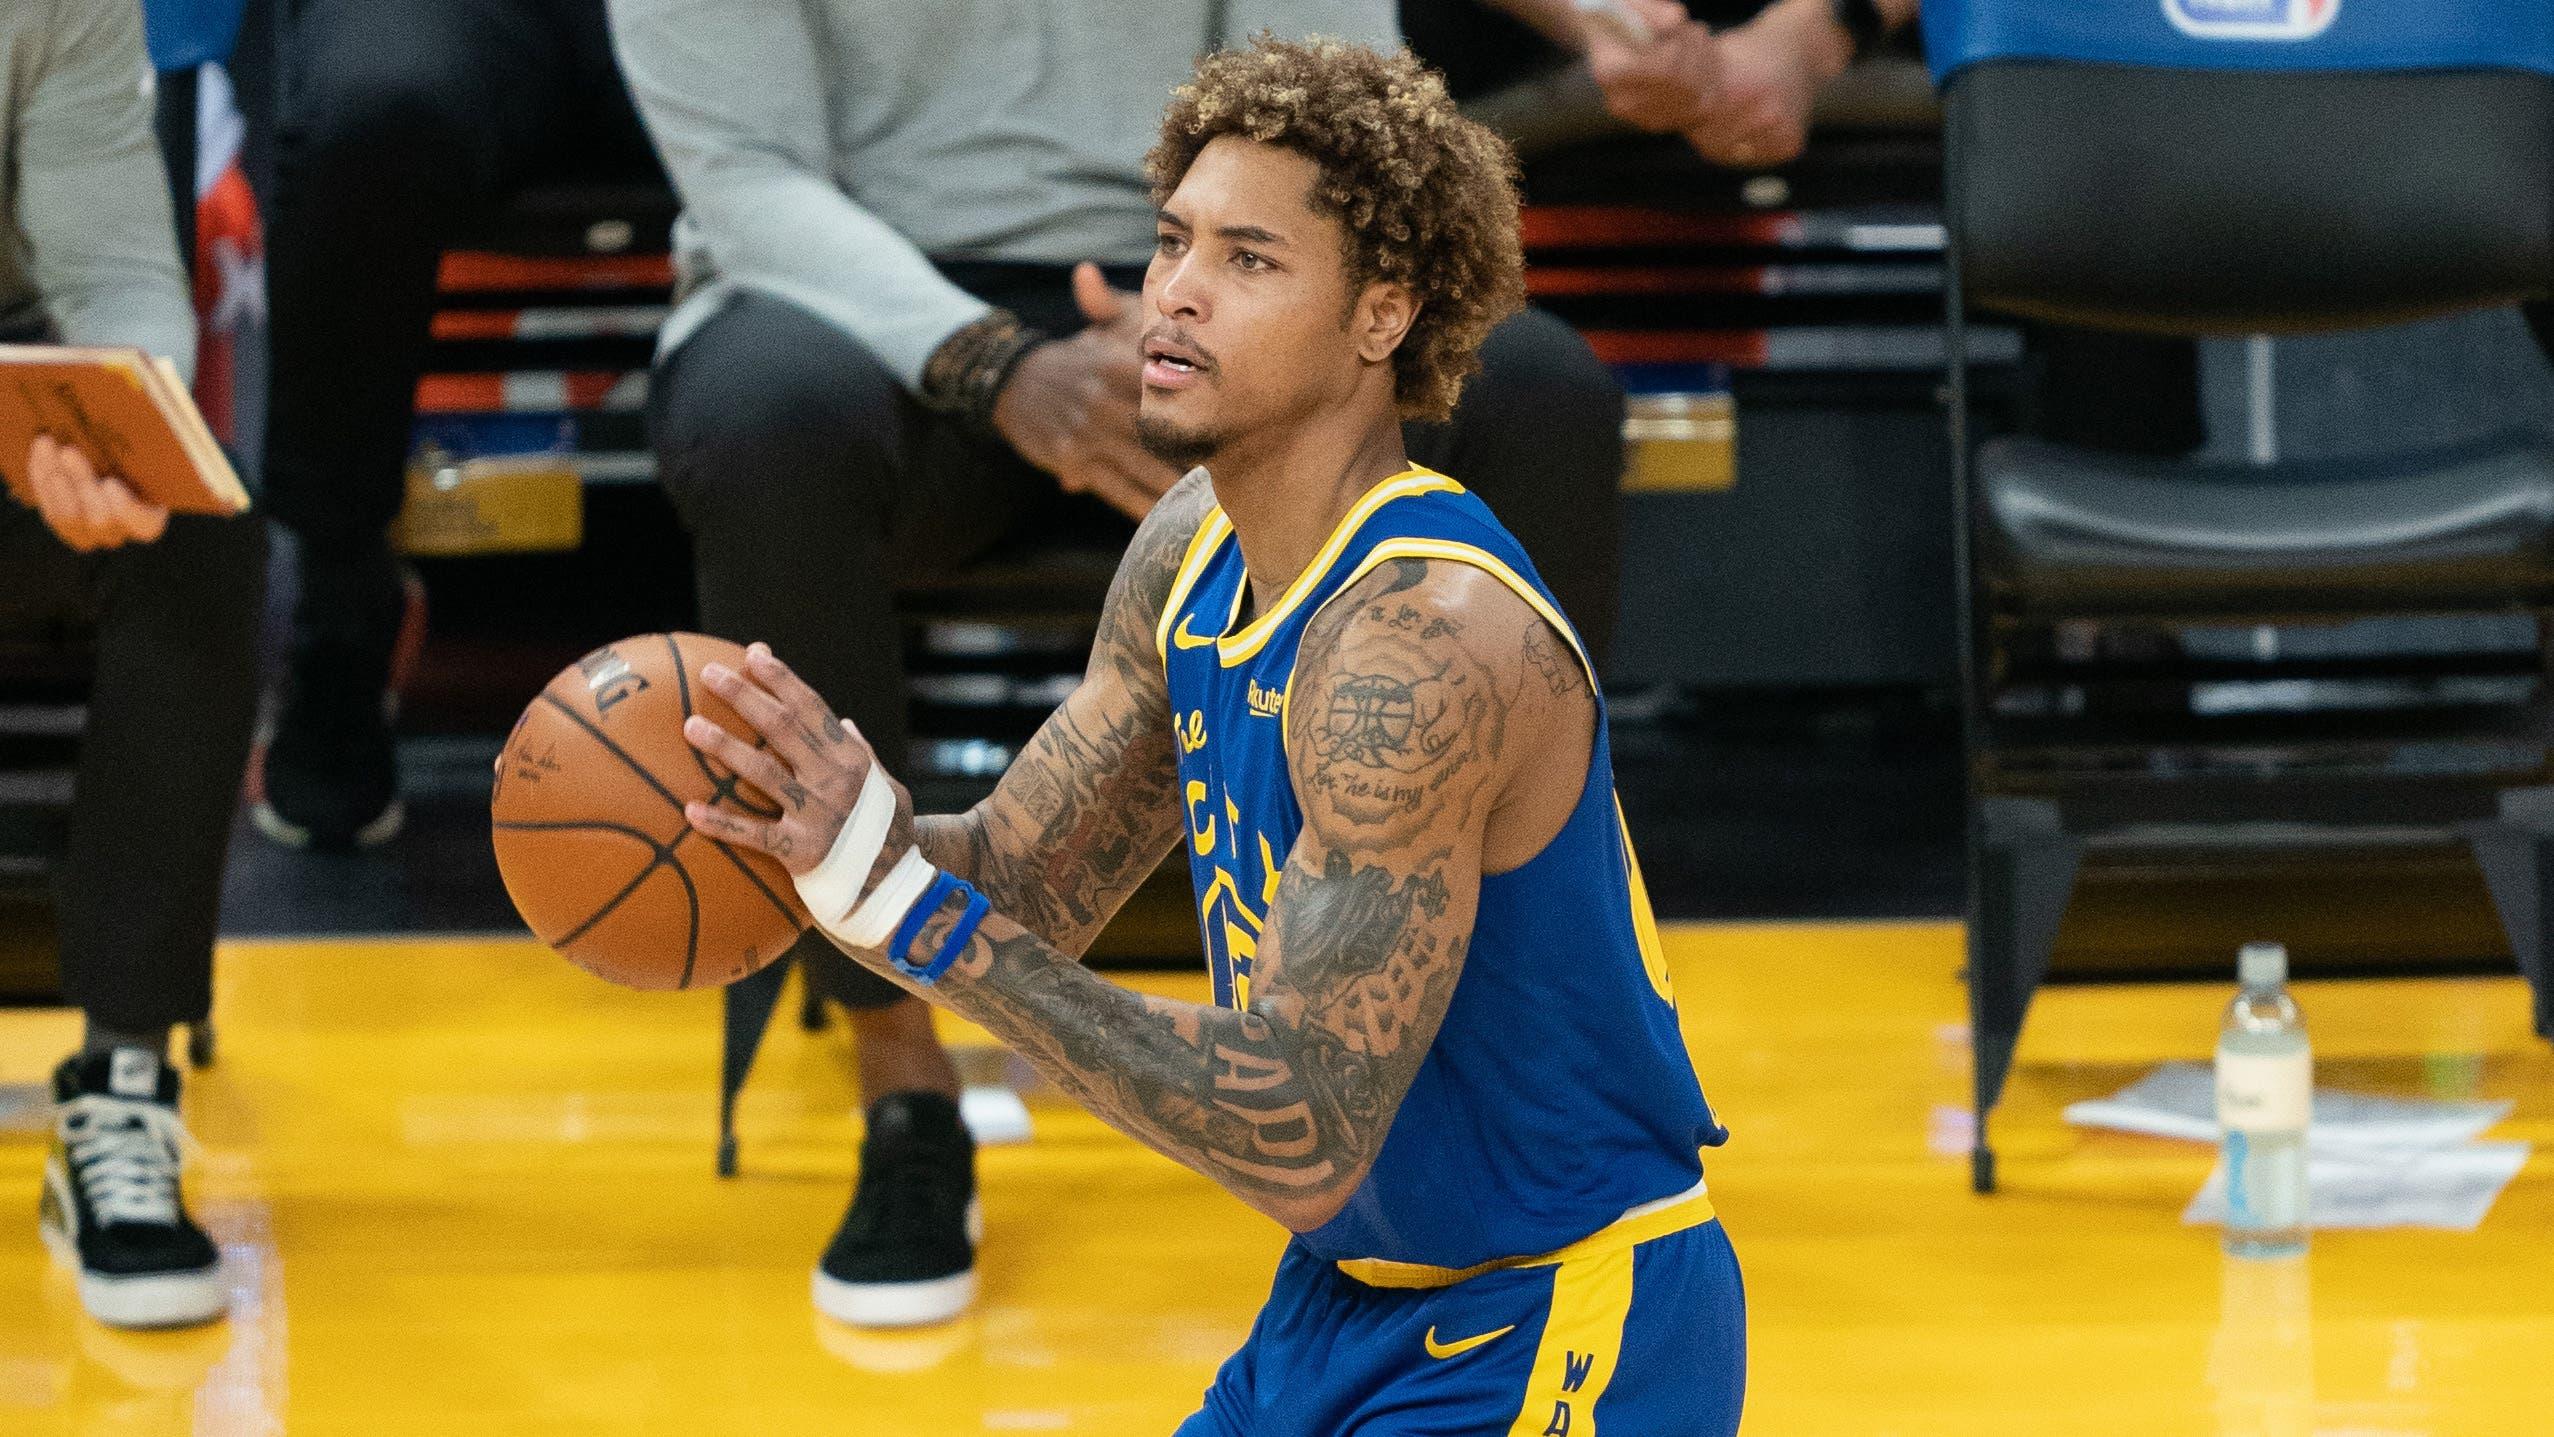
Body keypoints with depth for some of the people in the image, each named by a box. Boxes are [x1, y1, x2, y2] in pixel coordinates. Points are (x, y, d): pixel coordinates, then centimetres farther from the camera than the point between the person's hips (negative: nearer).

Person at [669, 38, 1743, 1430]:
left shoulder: (1423, 642, -27)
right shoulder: (1191, 552, 0)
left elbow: (1303, 1141, -32)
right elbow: (1019, 884, 9)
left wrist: (904, 903, -34)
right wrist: (822, 831, -13)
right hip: (1350, 1303, 8)